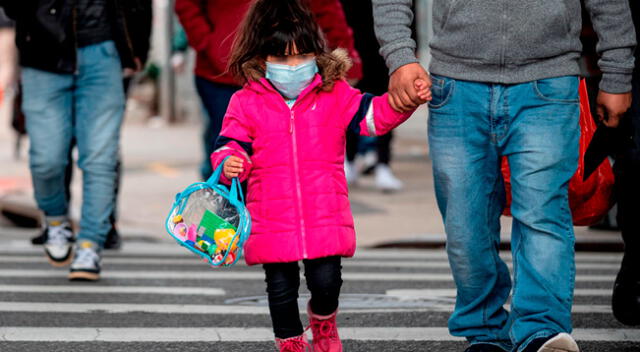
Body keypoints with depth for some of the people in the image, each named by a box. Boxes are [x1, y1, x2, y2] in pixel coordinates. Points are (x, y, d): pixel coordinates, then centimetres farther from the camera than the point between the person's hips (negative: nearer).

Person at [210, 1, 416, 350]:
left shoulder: (335, 95, 5)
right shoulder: (246, 103, 1)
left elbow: (373, 114, 0)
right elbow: (231, 144, 1)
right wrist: (230, 163, -22)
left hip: (325, 219, 0)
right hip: (272, 223, 0)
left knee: (326, 282, -3)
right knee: (281, 290, 6)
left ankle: (323, 323, 32)